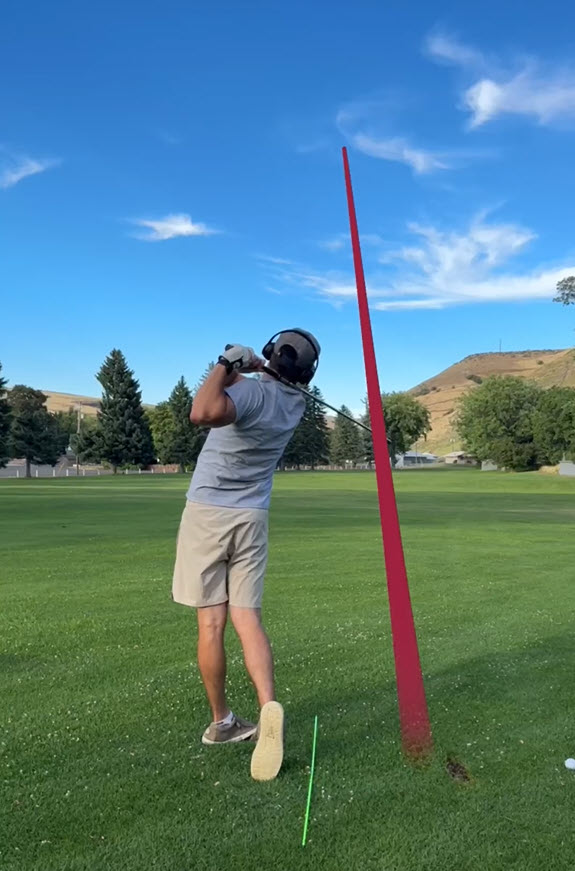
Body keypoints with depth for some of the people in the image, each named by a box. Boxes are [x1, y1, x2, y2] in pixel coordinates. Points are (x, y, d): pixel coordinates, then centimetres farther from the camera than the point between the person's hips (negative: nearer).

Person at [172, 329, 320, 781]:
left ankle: (222, 721, 16)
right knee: (248, 619, 3)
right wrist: (252, 366, 9)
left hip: (207, 514, -4)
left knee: (211, 623, 5)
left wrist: (226, 365, -23)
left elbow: (204, 412, -37)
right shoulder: (295, 404, 3)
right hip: (251, 519, 4)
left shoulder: (252, 391, -17)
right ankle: (269, 707, -16)